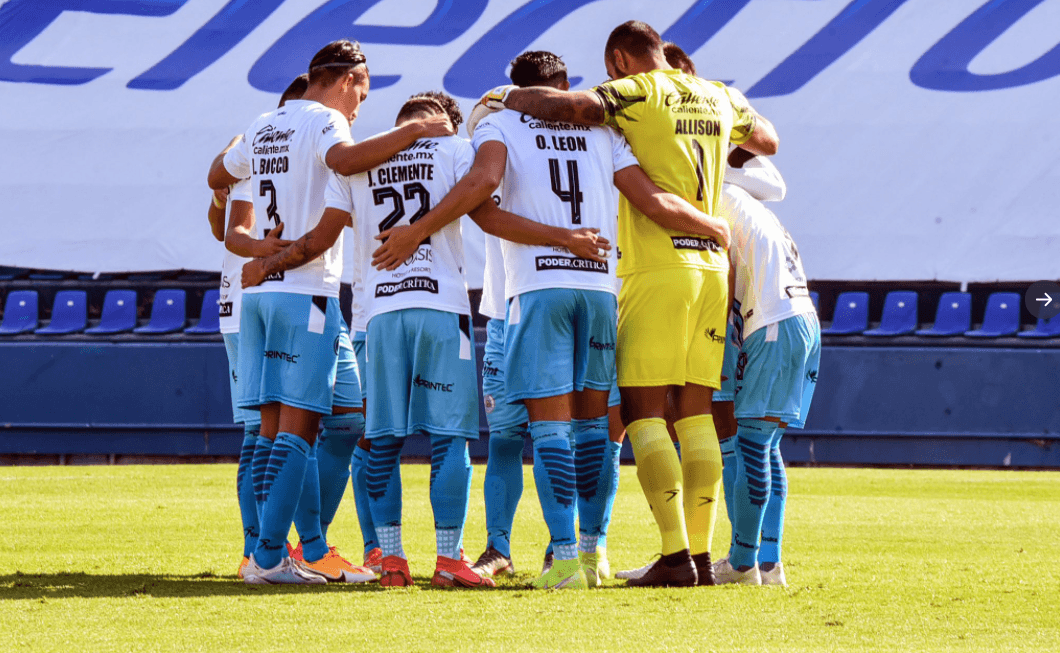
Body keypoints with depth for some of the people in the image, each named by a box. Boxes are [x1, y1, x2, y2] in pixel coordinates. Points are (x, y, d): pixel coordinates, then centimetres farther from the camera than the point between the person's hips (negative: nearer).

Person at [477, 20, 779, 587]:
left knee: (642, 411, -5)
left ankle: (675, 553, -13)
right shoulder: (719, 99, 16)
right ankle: (701, 552, 6)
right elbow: (767, 142, 34)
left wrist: (511, 99, -8)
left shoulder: (638, 94, -5)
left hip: (656, 268, -7)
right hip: (712, 266, 7)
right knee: (694, 413, 8)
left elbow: (580, 106, -24)